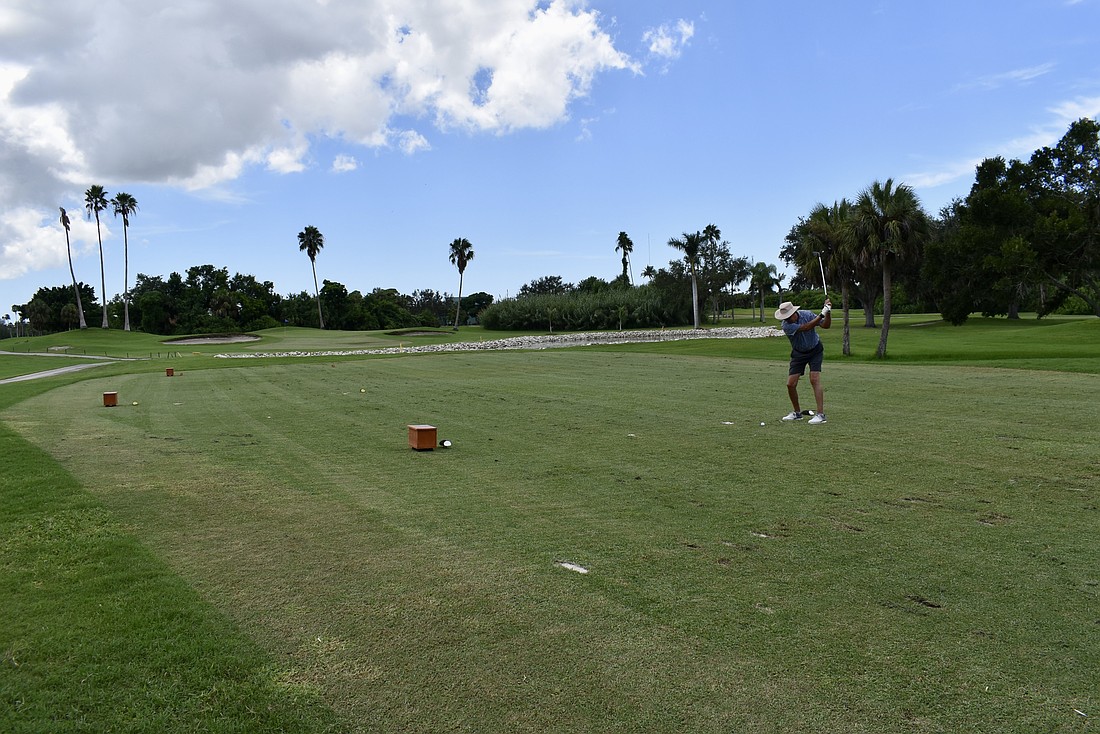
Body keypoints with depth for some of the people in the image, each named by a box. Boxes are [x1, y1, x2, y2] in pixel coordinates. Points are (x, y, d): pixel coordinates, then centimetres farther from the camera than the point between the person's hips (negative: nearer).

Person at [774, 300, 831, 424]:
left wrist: (828, 312, -30)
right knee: (790, 384, -4)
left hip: (815, 350, -1)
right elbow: (806, 327, -34)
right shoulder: (786, 325, -23)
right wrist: (821, 314, -38)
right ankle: (797, 413, 16)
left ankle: (820, 414, -20)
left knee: (814, 380, -18)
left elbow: (826, 325, -14)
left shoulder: (807, 314, -17)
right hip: (798, 353, 1)